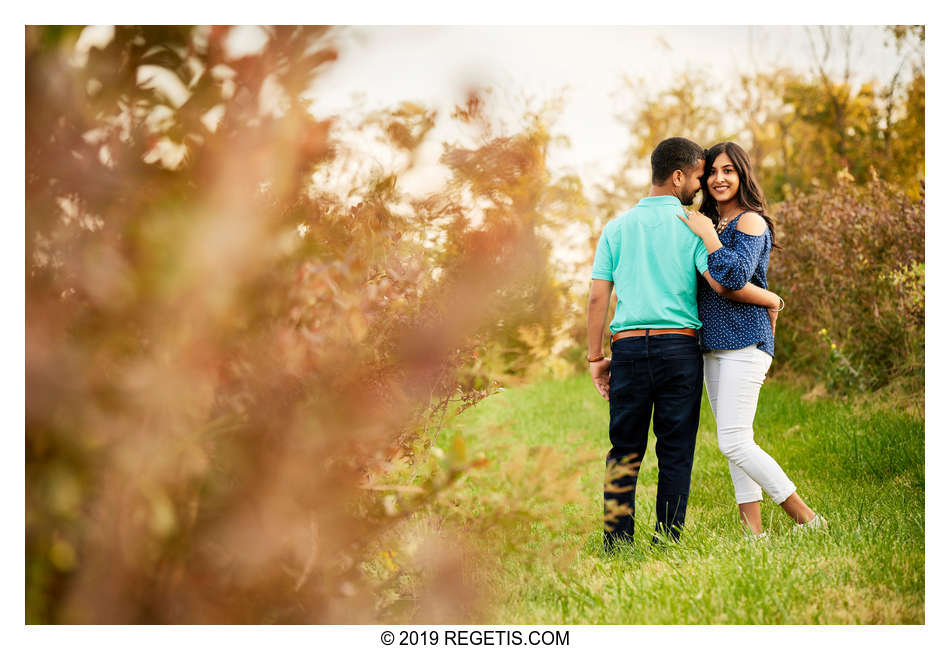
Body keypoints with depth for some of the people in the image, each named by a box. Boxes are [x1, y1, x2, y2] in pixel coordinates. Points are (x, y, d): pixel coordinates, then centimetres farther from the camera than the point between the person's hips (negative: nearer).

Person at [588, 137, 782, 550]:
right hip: (679, 346, -3)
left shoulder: (617, 227, 9)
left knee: (625, 450, 8)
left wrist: (595, 356, 9)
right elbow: (722, 283, -12)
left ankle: (616, 541, 4)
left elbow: (598, 297, 5)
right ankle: (667, 540, 3)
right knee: (675, 451, 4)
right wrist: (772, 299, 4)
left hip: (628, 346, 3)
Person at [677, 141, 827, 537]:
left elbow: (735, 275, -23)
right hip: (713, 344, 9)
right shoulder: (712, 223, 17)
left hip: (743, 341, -9)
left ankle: (806, 519, -7)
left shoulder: (750, 222, -8)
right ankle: (753, 531, 10)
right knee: (733, 442, 7)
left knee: (734, 441, -14)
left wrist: (706, 234, -14)